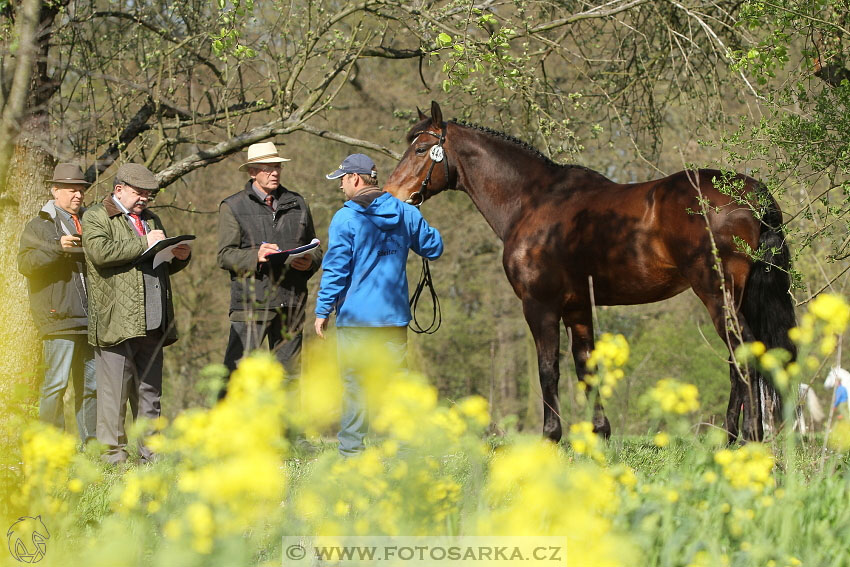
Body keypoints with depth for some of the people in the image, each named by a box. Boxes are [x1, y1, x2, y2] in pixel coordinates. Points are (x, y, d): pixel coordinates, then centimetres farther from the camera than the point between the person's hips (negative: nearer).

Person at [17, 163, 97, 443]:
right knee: (56, 381, -10)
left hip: (89, 319, 5)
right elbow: (25, 263, -6)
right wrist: (56, 247, -18)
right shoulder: (39, 226, 8)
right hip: (58, 318, -5)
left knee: (91, 383, 5)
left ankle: (90, 444, 10)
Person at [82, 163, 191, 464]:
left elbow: (165, 266, 33)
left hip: (152, 324, 7)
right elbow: (101, 252, -17)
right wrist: (144, 243, -13)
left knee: (149, 392, 8)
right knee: (115, 391, -7)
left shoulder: (151, 219, 25)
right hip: (116, 322, -7)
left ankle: (150, 451, 11)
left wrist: (180, 256, 9)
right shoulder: (96, 218, 2)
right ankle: (113, 453, -4)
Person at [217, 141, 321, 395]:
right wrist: (255, 256, -20)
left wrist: (310, 261, -3)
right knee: (235, 373, -9)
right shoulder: (232, 207, 4)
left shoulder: (297, 204, 16)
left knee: (288, 373, 7)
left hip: (291, 305, 4)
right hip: (251, 304, -4)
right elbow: (225, 256, -2)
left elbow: (315, 248, 21)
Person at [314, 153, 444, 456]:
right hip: (395, 316, 4)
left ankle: (351, 449, 0)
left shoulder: (345, 219, -8)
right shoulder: (405, 213, 5)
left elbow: (335, 269, -9)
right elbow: (434, 247, 17)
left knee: (354, 383, 0)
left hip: (355, 316, -4)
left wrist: (322, 310, -3)